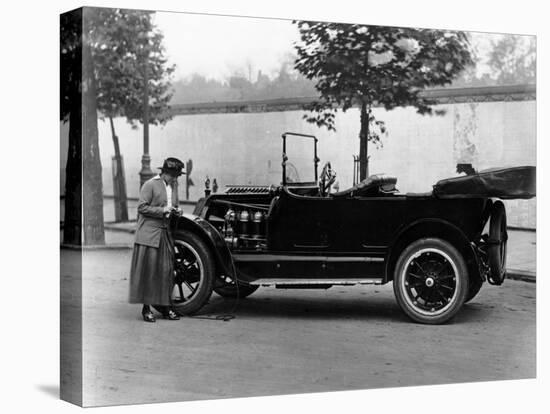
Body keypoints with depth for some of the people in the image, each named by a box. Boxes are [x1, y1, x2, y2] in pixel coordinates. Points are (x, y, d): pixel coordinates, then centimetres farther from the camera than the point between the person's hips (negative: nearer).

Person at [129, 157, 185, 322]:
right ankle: (146, 308, 2)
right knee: (148, 270, -3)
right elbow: (142, 207, -11)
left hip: (165, 234, 7)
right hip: (149, 233, -7)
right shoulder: (150, 185, -8)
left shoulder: (173, 185, 14)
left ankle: (164, 306, 14)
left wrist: (176, 210, 3)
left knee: (166, 270, 6)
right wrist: (162, 211, -18)